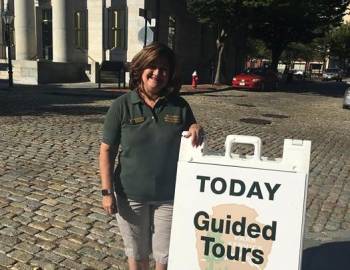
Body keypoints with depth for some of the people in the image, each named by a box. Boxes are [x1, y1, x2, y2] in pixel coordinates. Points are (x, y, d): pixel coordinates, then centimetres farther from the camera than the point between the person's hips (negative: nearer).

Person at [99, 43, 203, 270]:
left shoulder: (179, 106, -2)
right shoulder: (122, 105, -6)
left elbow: (192, 144, 8)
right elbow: (107, 151, -4)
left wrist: (197, 129, -15)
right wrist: (107, 191, -9)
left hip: (169, 195, 1)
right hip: (131, 195, 0)